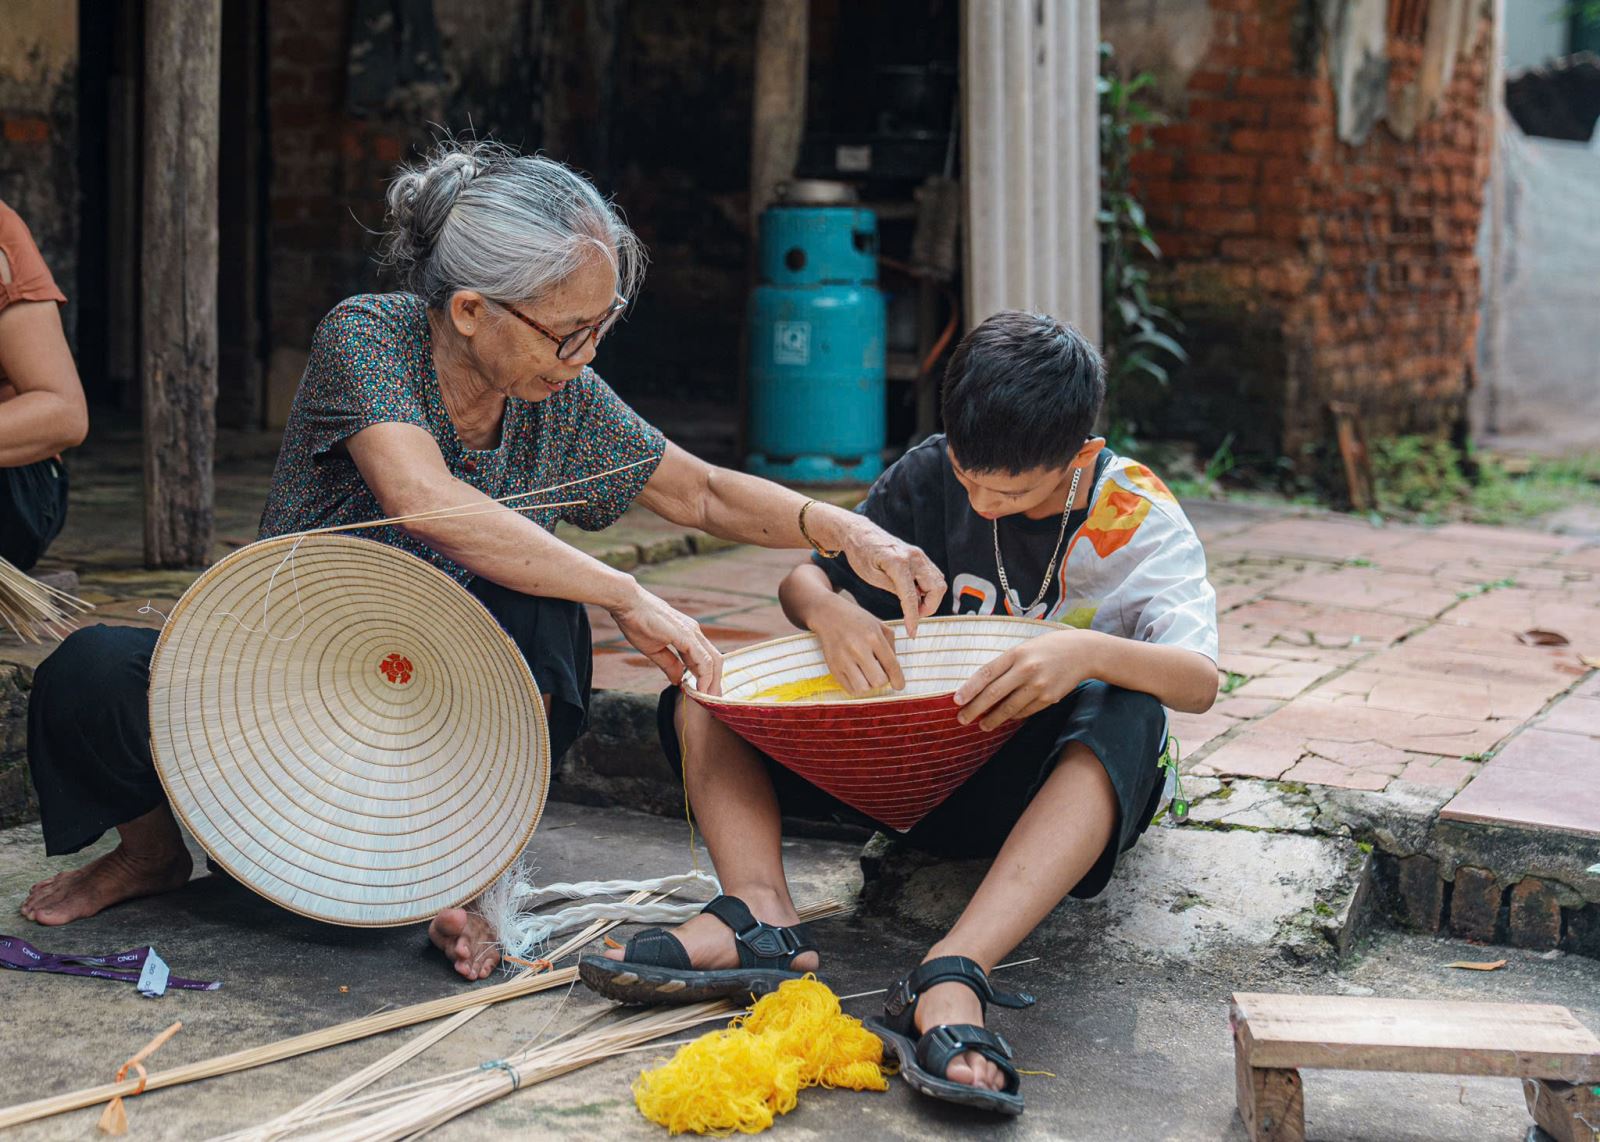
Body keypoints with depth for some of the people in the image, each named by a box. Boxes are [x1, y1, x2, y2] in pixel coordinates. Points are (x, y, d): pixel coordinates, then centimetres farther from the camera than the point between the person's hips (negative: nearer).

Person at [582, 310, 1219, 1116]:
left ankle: (951, 975, -53)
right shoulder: (931, 475, -1)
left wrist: (1090, 652, -42)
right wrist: (830, 612, -22)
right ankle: (759, 912, -36)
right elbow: (804, 576, 3)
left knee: (1123, 716, -40)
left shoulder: (1138, 515, -10)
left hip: (1052, 782, -4)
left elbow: (1200, 682, -22)